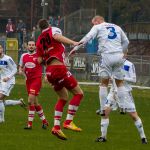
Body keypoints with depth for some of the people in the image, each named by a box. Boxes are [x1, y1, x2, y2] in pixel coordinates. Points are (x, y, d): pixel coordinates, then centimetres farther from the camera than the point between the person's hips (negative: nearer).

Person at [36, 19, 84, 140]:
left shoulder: (39, 40, 18)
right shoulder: (53, 30, 5)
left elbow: (39, 60, 13)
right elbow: (56, 36, -21)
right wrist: (73, 43, -34)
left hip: (49, 71, 7)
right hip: (59, 67, -7)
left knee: (64, 97, 20)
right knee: (79, 93, -1)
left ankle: (56, 126, 9)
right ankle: (68, 121, -12)